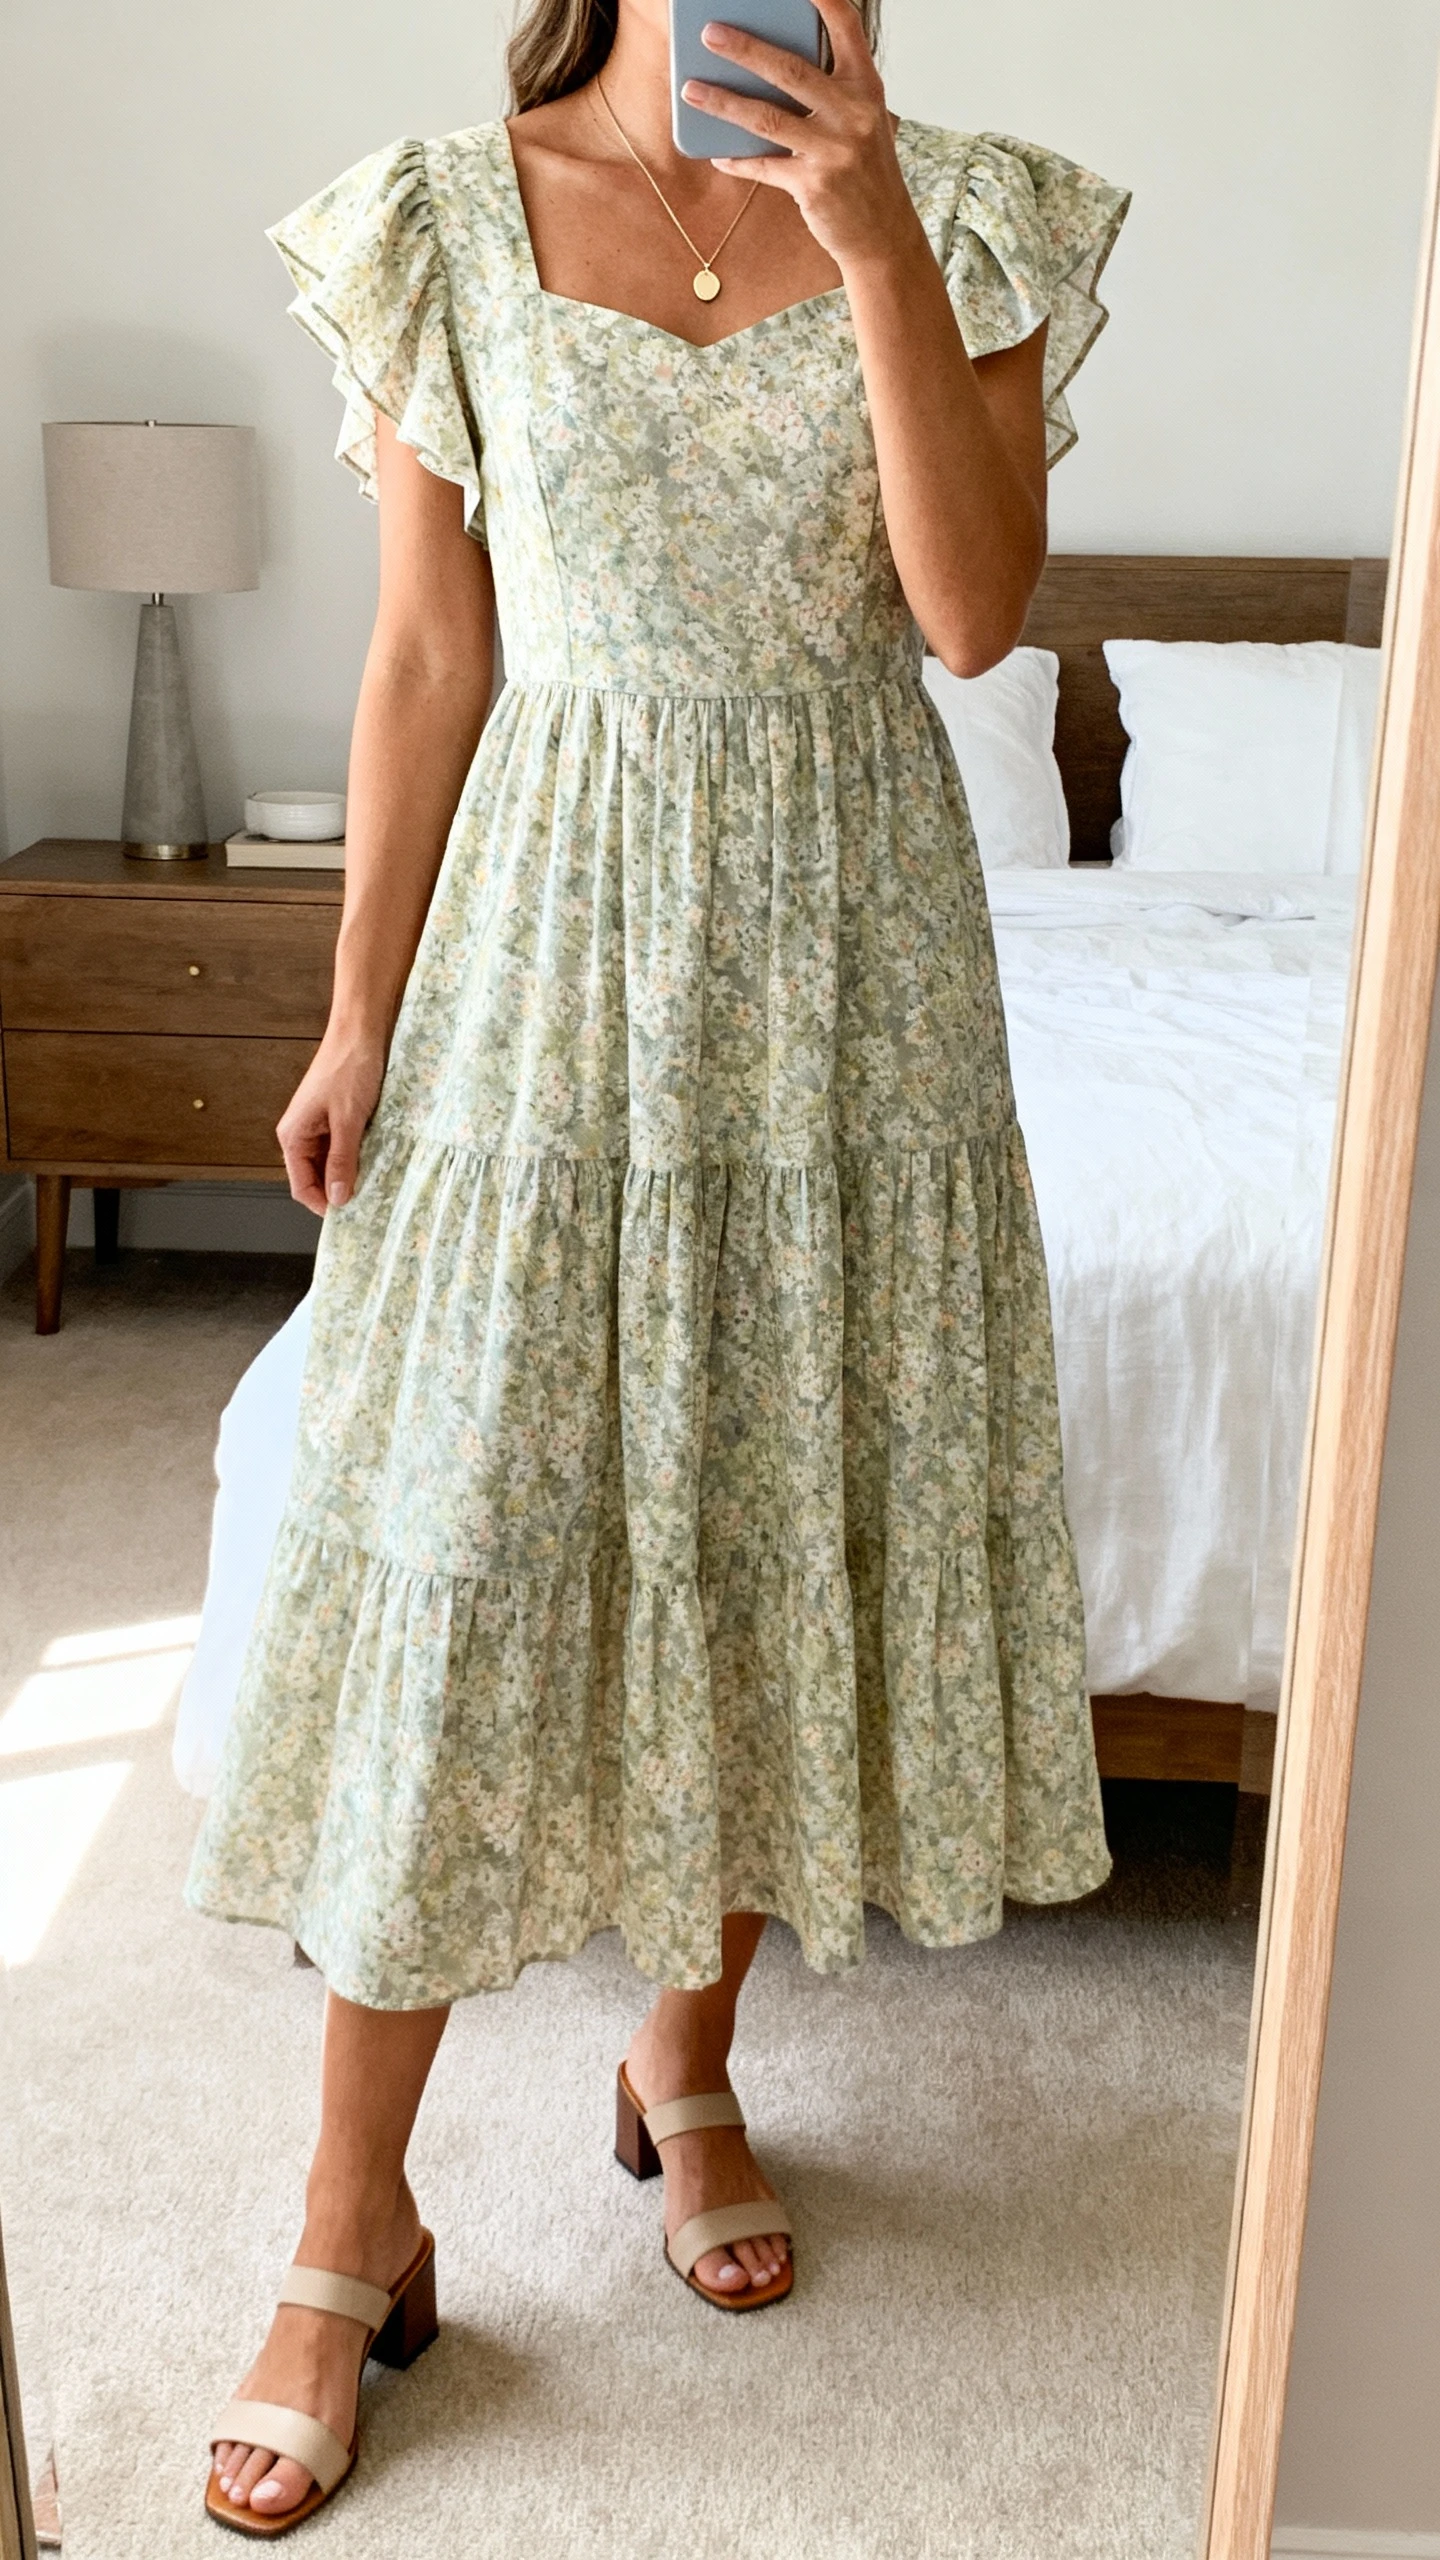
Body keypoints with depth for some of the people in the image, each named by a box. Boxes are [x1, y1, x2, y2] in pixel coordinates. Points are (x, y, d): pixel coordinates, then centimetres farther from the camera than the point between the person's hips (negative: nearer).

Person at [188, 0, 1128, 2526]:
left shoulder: (962, 211, 3)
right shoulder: (454, 217, 2)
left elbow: (975, 611, -10)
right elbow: (428, 654, 1)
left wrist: (880, 243, -19)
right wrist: (360, 1016, -1)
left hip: (847, 950, 2)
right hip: (552, 936, -1)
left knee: (793, 1518, 9)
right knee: (457, 1556, -2)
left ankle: (689, 2058, 33)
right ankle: (357, 2225, 14)